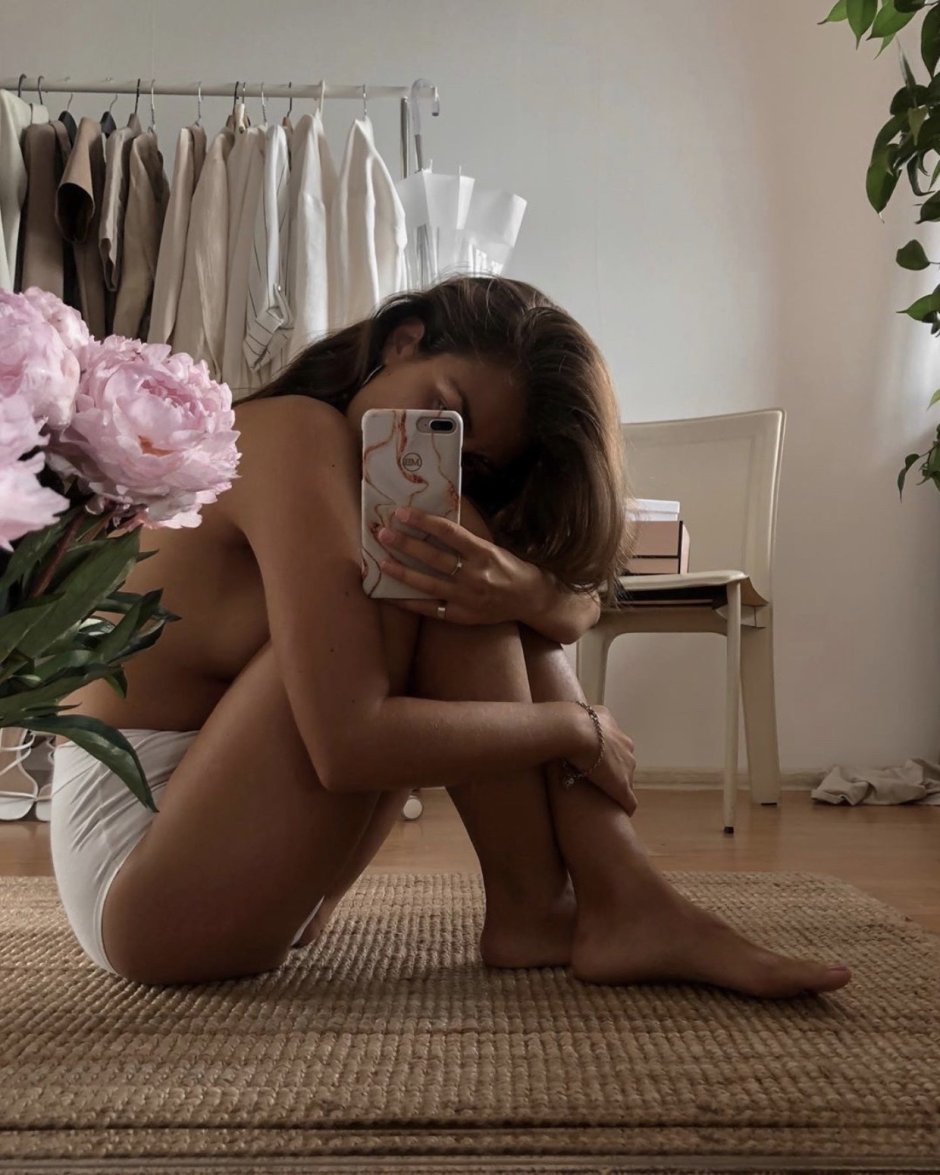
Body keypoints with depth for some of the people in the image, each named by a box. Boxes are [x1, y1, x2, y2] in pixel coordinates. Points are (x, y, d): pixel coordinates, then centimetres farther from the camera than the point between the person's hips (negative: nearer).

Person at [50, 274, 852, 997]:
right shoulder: (300, 435, -19)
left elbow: (580, 603, -2)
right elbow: (350, 744, -29)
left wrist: (525, 590, -25)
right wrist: (580, 729, -18)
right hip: (137, 875, -8)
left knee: (471, 581, -2)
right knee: (420, 584, -20)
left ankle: (621, 902, -7)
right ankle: (535, 911, -7)